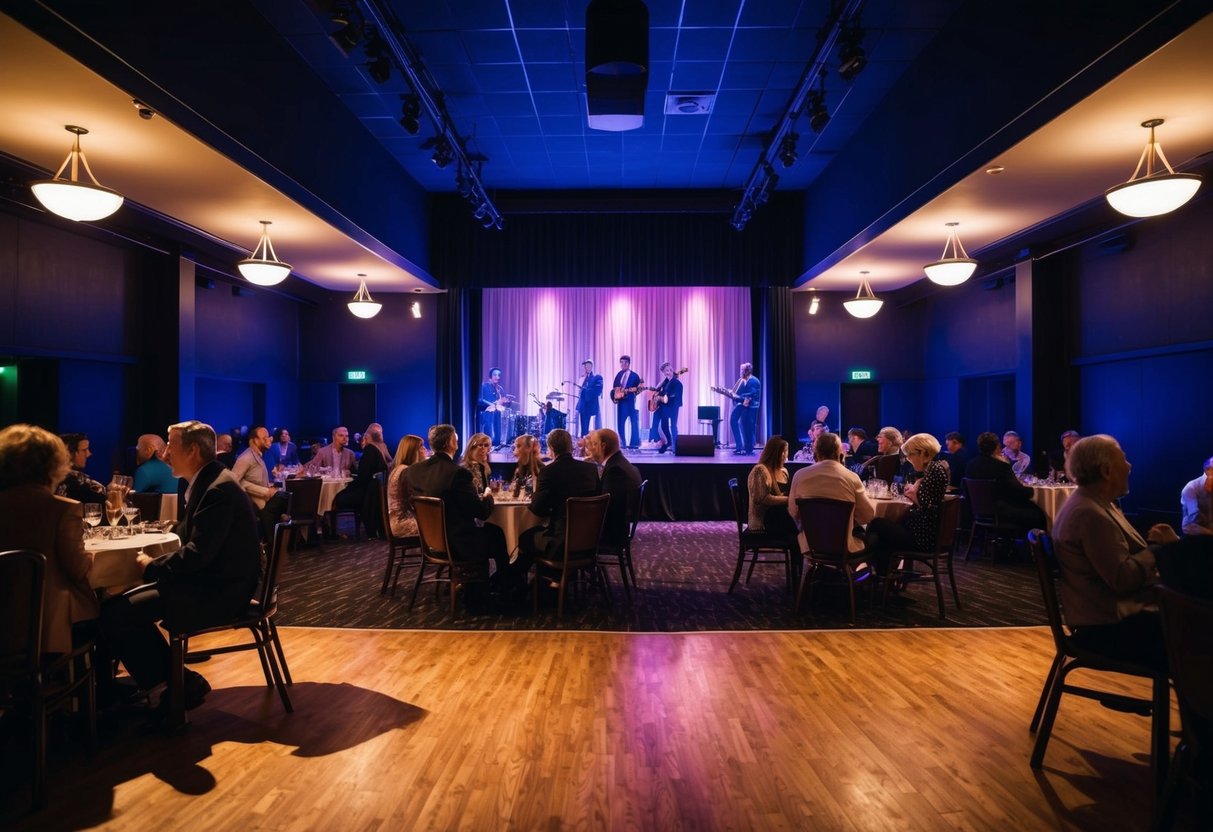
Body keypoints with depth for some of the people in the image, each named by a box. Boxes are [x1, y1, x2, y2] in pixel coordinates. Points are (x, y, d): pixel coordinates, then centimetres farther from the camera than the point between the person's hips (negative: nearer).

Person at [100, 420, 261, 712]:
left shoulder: (220, 489, -21)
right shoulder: (207, 481, 12)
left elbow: (197, 554, -25)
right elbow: (190, 539, 19)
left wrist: (151, 566, -9)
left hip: (221, 590, -10)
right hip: (208, 580, 10)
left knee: (113, 614, -12)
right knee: (123, 603, 12)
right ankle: (171, 681, 16)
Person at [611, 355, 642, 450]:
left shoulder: (634, 375, -1)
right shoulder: (619, 374, 12)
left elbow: (637, 389, -4)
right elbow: (615, 388, 15)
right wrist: (615, 395, -3)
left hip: (631, 402, -5)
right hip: (621, 401, 5)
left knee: (634, 422, -5)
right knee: (620, 422, 5)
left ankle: (634, 443, -2)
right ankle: (622, 442, 13)